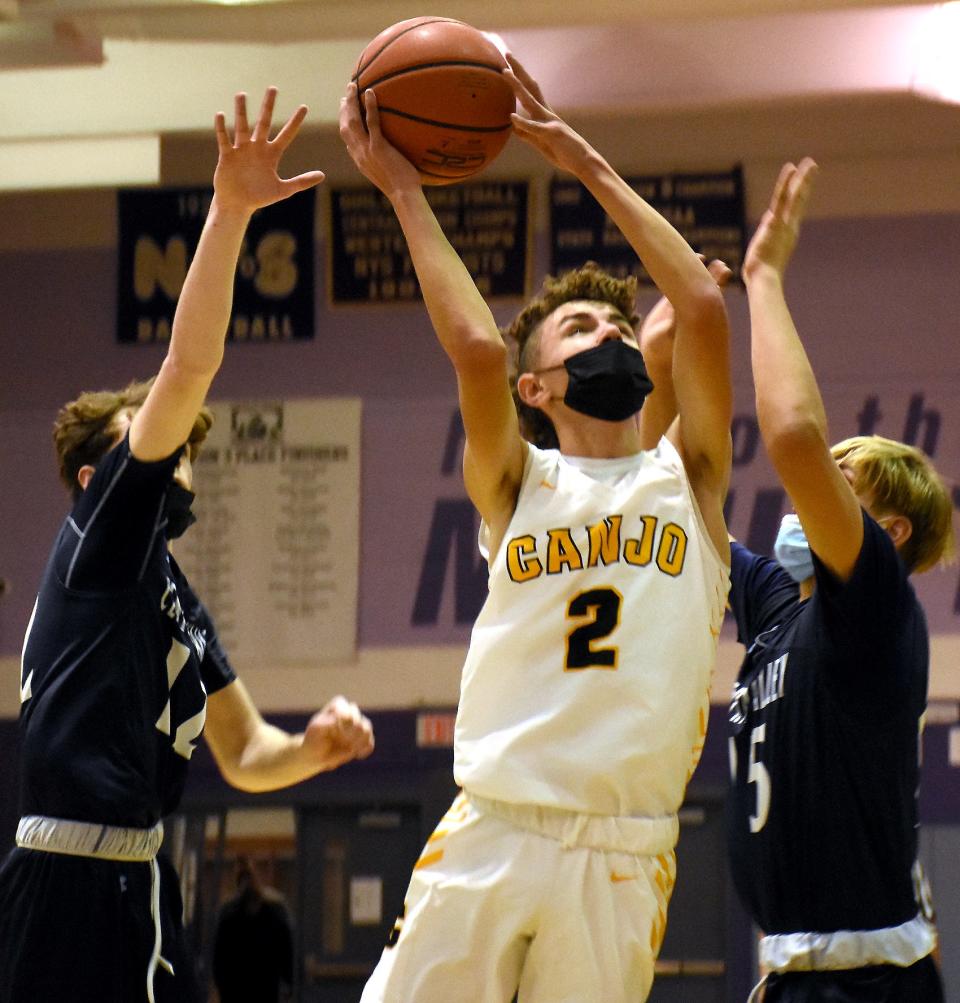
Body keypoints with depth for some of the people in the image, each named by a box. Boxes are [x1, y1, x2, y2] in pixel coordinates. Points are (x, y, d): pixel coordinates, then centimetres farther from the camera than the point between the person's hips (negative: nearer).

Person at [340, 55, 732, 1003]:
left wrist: (590, 165, 4)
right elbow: (477, 350, -10)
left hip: (623, 856, 1)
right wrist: (404, 192, -3)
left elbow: (701, 310, 0)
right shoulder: (519, 488, 9)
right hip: (490, 839, -1)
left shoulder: (686, 480, 12)